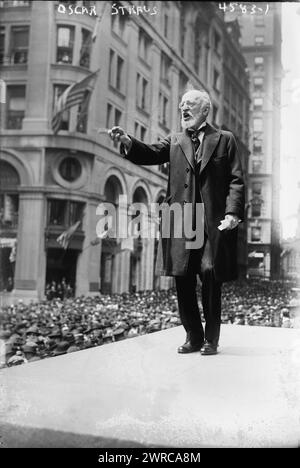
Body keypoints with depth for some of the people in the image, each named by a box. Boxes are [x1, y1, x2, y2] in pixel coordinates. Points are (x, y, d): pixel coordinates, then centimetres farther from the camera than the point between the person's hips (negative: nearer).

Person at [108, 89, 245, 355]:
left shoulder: (225, 140, 10)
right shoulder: (175, 141, 18)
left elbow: (236, 180, 3)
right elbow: (150, 154, 1)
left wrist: (233, 212, -11)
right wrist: (128, 142, -19)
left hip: (213, 223, -3)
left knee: (210, 276, -7)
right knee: (184, 283, 5)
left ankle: (211, 340, 8)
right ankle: (193, 338, 19)